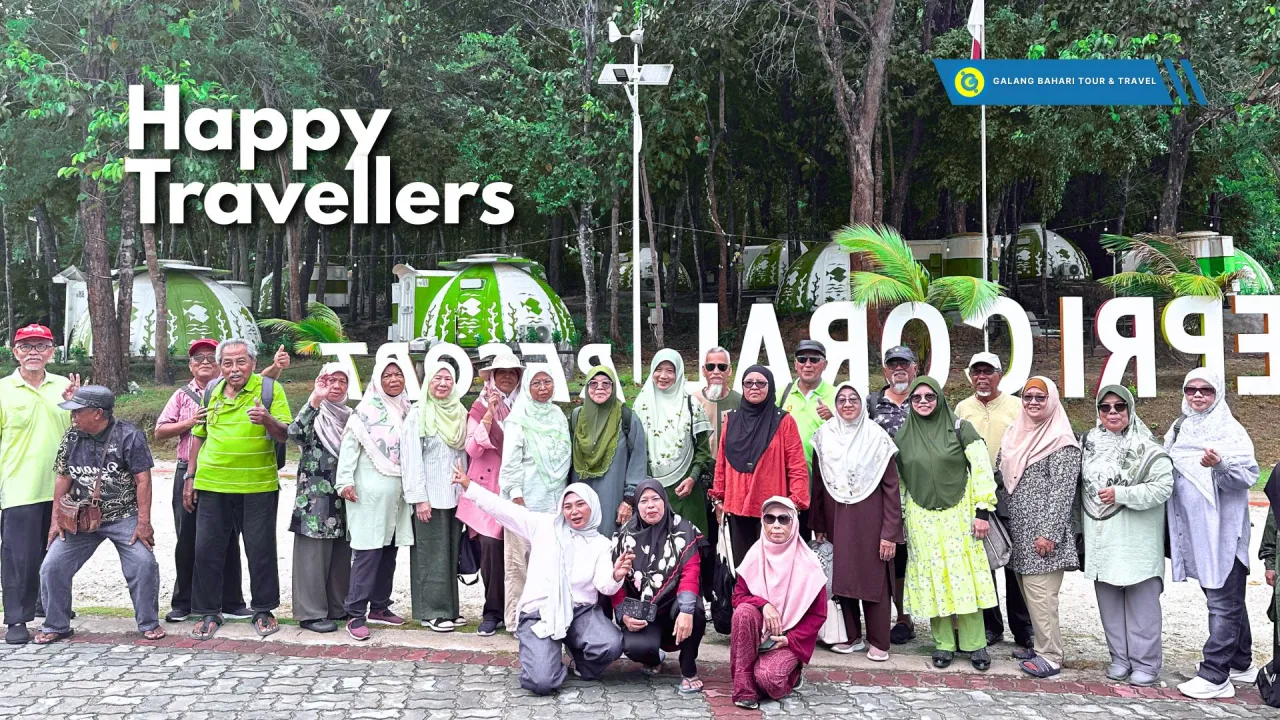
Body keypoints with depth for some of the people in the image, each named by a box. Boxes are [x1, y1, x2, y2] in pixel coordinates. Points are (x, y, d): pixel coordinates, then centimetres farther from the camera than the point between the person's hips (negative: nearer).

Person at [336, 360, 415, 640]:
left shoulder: (406, 410, 13)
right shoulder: (366, 411, -4)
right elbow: (349, 445, -9)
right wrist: (345, 481, -16)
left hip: (397, 491, 6)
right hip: (370, 491, -6)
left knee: (389, 550, 9)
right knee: (368, 551, -9)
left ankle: (379, 607, 20)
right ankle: (355, 614, -5)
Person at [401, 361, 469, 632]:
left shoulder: (459, 414, 11)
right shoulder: (418, 414, -6)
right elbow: (411, 457, -10)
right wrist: (419, 497, -14)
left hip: (455, 495, 5)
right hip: (430, 496, -5)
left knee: (451, 553, 9)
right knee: (433, 554, -1)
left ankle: (448, 608, 17)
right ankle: (433, 612, 6)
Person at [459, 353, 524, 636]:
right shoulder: (480, 407, 7)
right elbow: (473, 449, -6)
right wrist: (490, 414, -11)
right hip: (488, 487, -1)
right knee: (490, 544, -12)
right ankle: (492, 611, 0)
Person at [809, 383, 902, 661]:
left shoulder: (877, 437, -6)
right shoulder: (824, 437, 2)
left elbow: (891, 487, -6)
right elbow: (817, 484, 7)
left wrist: (890, 532, -10)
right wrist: (818, 526, 5)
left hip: (870, 521, -3)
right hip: (836, 521, 3)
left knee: (874, 580, 2)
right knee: (840, 577, 7)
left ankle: (878, 641, 15)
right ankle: (852, 636, 21)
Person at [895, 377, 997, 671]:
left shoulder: (958, 428, -3)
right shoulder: (903, 436, 5)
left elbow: (981, 468, -6)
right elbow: (897, 480, 11)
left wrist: (982, 510, -10)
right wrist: (900, 518, 10)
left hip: (958, 514, -2)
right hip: (922, 519, 2)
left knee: (964, 575, -1)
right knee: (933, 577, 4)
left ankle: (975, 644, 8)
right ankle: (944, 643, 13)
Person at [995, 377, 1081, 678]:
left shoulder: (1061, 442, -8)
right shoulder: (1017, 436, 14)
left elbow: (1062, 492, -13)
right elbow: (1005, 483, 18)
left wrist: (1049, 534, -17)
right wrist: (1004, 522, 14)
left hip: (1042, 536, -7)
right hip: (1019, 534, 7)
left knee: (1040, 593, -7)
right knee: (1028, 591, 10)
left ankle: (1050, 656, 1)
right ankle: (1041, 644, 21)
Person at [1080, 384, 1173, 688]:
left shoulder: (1147, 447, -6)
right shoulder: (1088, 443, 11)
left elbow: (1163, 486, -14)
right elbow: (1081, 487, 20)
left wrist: (1121, 494, -19)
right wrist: (1082, 530, 18)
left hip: (1136, 537, -5)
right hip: (1101, 537, 5)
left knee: (1141, 600, -1)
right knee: (1108, 599, 10)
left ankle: (1145, 663, 8)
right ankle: (1120, 657, 21)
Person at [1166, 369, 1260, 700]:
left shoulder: (1230, 429, -6)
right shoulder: (1178, 430, 12)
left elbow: (1249, 474, -17)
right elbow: (1168, 474, 20)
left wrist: (1220, 465, -33)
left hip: (1223, 530, -7)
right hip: (1194, 531, 7)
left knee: (1223, 602, -5)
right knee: (1228, 599, 17)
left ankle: (1215, 675, -3)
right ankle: (1241, 664, 28)